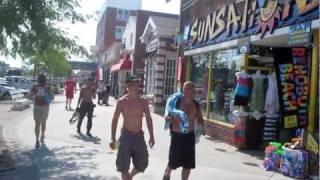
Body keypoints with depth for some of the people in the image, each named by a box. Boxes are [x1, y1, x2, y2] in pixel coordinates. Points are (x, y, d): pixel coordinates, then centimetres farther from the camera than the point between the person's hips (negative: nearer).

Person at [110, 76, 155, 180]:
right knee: (124, 166, 2)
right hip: (126, 135, -3)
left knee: (142, 165, 12)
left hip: (139, 135, 4)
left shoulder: (143, 102, 2)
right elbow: (115, 120, -5)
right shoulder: (122, 101, -8)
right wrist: (113, 138, -10)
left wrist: (151, 136, 4)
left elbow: (148, 119, 8)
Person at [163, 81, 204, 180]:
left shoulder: (196, 104, 1)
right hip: (177, 135, -4)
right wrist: (170, 118, -33)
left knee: (188, 164, 10)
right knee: (173, 162, 5)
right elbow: (167, 117, -11)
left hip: (190, 136, 4)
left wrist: (201, 126, -7)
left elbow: (200, 119, 14)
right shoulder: (176, 102, -12)